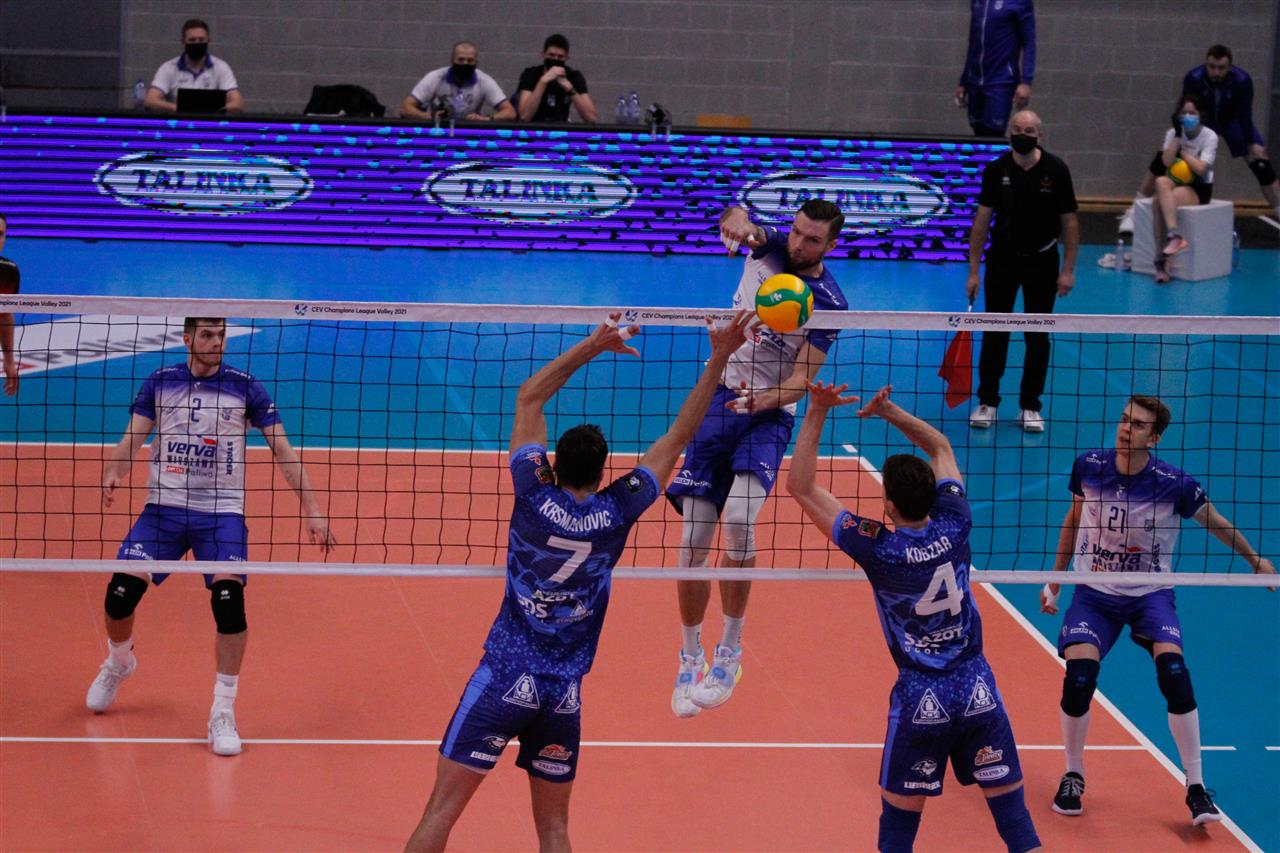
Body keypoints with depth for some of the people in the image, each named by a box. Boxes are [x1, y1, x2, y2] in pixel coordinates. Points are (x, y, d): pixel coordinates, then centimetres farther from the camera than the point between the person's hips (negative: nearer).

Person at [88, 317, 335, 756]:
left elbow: (282, 449, 1)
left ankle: (223, 714, -8)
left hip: (222, 511, -1)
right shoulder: (159, 384, 6)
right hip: (164, 506, 1)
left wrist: (312, 510, -6)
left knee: (228, 598, -20)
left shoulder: (245, 388, 1)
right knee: (122, 589, -11)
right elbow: (131, 439, 0)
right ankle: (118, 663, 24)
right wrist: (114, 472, -23)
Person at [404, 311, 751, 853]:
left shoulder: (535, 497, -6)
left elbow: (529, 397, 5)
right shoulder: (616, 512, -3)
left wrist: (594, 345, 5)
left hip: (505, 679, -2)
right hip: (564, 691, 2)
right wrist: (717, 360, 9)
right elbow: (676, 439, 7)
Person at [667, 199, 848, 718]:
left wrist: (763, 400, -32)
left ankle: (730, 651, -12)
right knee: (693, 542, -5)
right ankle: (690, 661, 11)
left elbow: (802, 378, -11)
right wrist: (736, 222, -44)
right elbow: (739, 219, -20)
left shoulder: (829, 304, -6)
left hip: (769, 415, -3)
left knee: (738, 516, -27)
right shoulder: (770, 249, 1)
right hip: (719, 398, 3)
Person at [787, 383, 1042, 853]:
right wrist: (887, 410, 7)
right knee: (1013, 813, 7)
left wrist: (816, 414, -9)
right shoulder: (953, 526, -6)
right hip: (979, 692, 3)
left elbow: (800, 487, -8)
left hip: (921, 701, -3)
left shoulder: (878, 550, -15)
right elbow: (940, 447, 13)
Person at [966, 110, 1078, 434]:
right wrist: (973, 270, -6)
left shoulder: (1056, 170, -8)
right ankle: (987, 402, 14)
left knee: (1037, 336, 4)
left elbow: (1069, 221, -4)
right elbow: (982, 219, -3)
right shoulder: (996, 170, -5)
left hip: (1041, 262, -1)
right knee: (994, 333, 4)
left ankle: (1030, 407, 13)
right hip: (1002, 260, 1)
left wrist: (1068, 270, -8)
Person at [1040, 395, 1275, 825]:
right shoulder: (1088, 467, -10)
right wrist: (1055, 580, 14)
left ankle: (1196, 788, -12)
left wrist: (1256, 560, 12)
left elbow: (1218, 524, 2)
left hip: (1151, 595, -1)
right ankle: (1073, 777, 7)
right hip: (1094, 592, 1)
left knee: (1173, 670, -25)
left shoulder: (1174, 484, -17)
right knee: (1079, 676, -20)